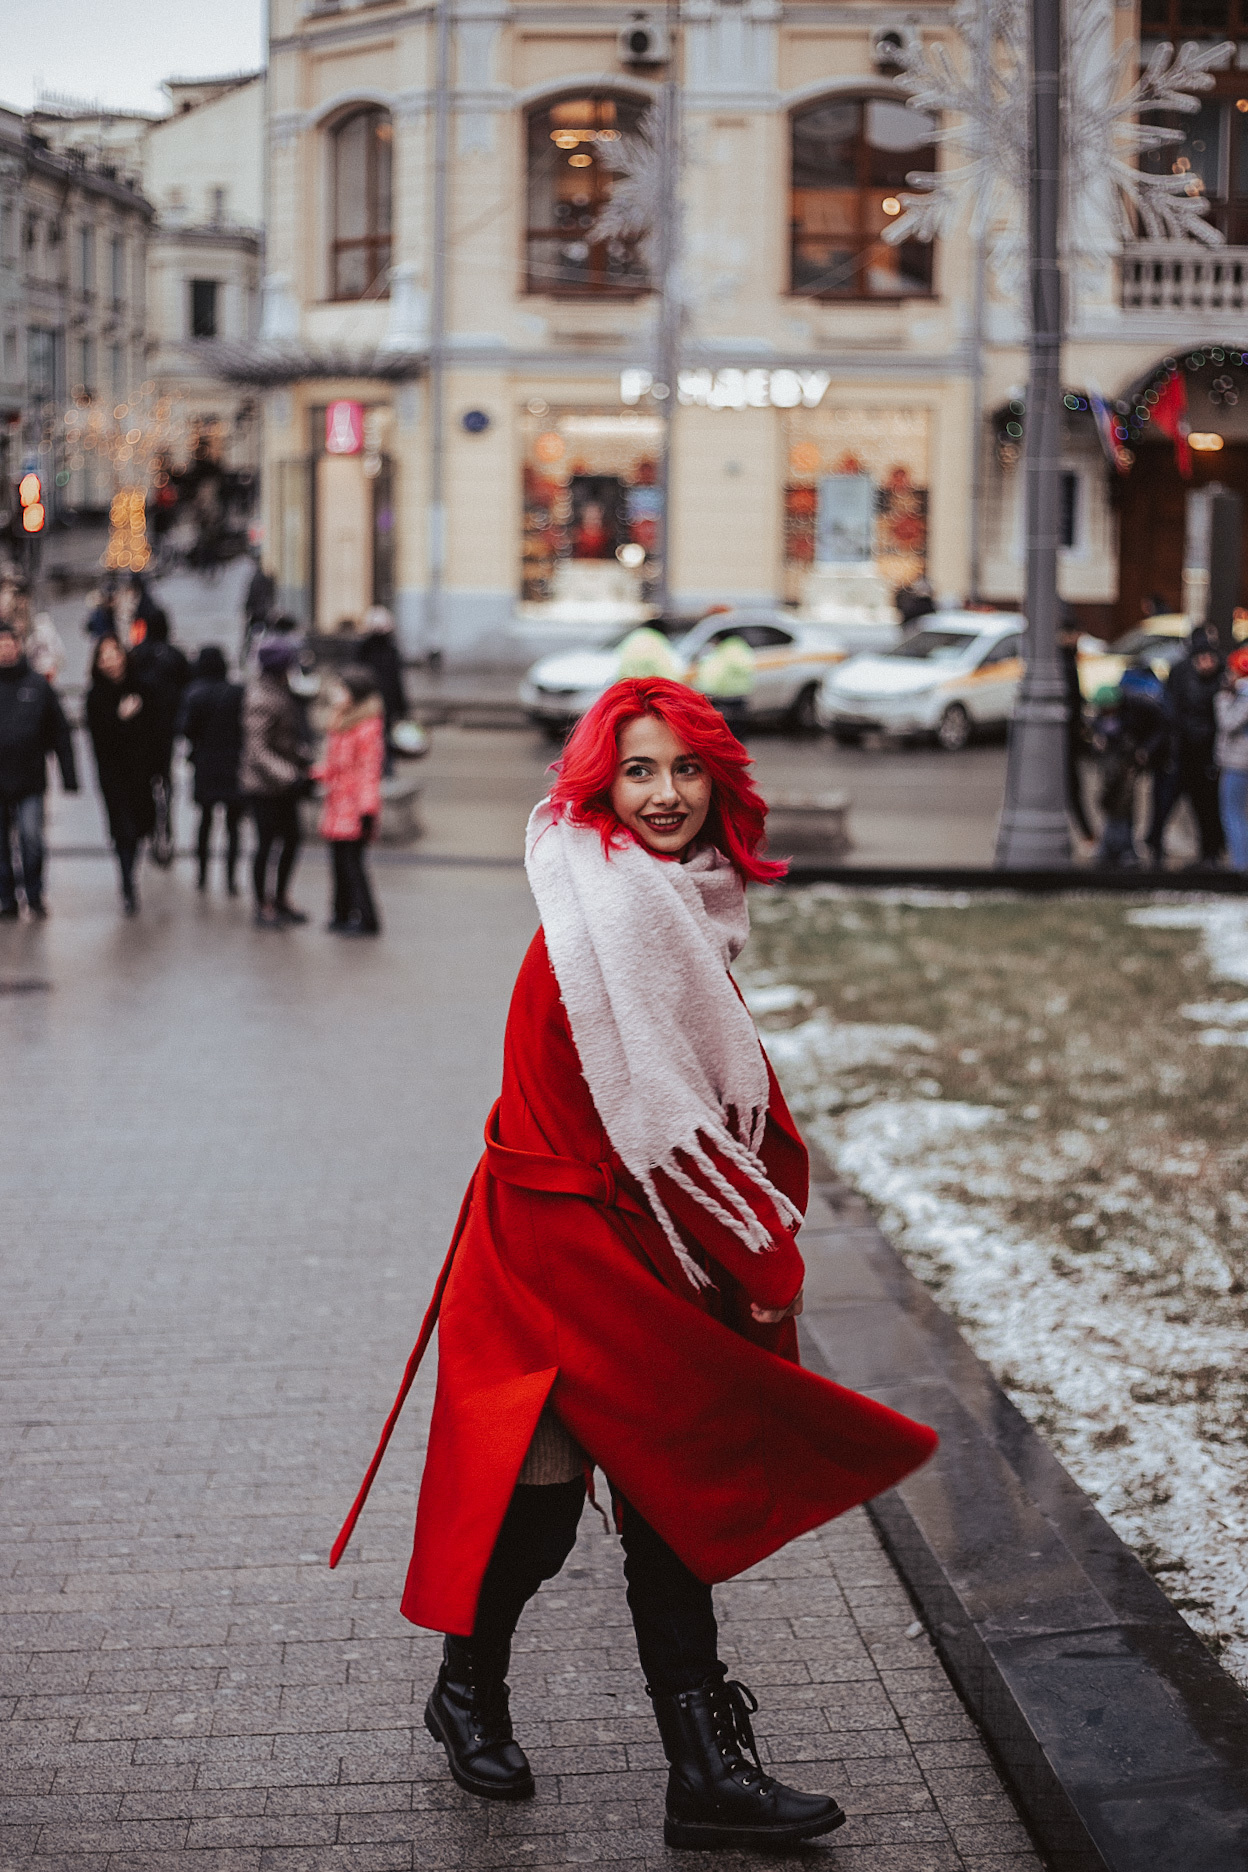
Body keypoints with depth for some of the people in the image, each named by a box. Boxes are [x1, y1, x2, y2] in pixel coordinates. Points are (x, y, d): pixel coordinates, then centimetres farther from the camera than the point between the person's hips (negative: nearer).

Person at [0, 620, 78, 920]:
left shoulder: (38, 685, 4)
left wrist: (69, 776, 3)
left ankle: (34, 895, 10)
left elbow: (60, 733, 7)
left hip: (29, 780, -1)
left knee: (32, 839, -8)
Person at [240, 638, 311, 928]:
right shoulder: (261, 700, -23)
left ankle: (281, 899, 29)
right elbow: (258, 750, -25)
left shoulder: (279, 690, 7)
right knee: (266, 842, 0)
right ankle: (263, 907, 12)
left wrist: (304, 762, 14)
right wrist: (288, 776, -32)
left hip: (284, 783, 9)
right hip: (264, 785, -9)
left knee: (291, 839, 15)